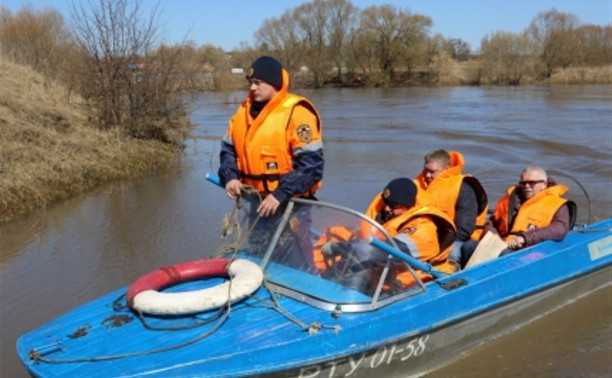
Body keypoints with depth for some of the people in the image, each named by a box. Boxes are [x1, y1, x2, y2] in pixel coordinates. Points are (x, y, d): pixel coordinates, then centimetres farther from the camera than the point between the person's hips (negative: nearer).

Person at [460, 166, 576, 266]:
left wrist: (525, 238, -21)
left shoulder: (557, 204, 10)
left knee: (505, 254, -39)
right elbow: (492, 222, 29)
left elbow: (560, 229, -11)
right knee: (469, 246, -20)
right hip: (500, 247, 5)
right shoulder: (511, 197, 25)